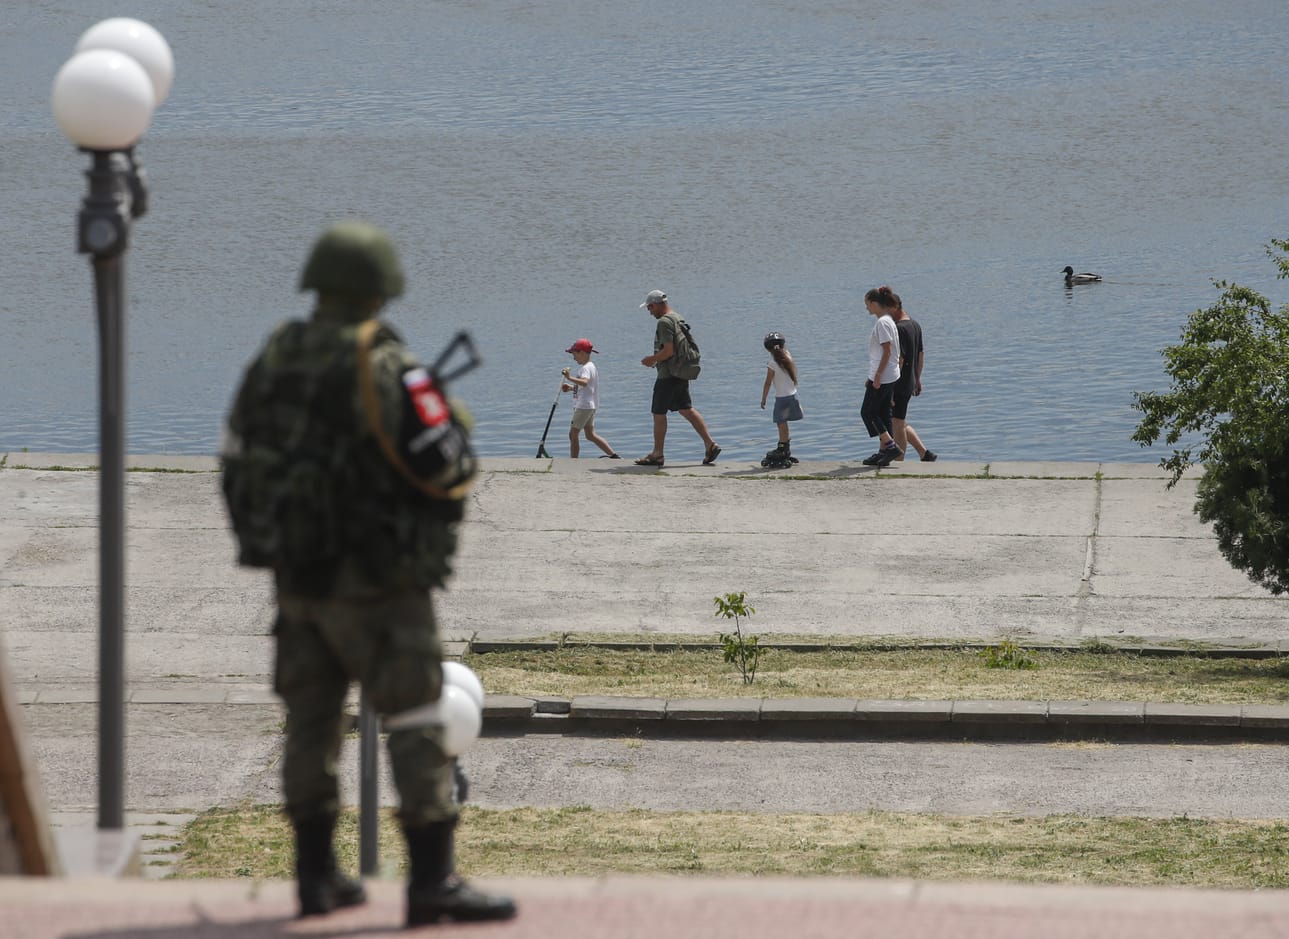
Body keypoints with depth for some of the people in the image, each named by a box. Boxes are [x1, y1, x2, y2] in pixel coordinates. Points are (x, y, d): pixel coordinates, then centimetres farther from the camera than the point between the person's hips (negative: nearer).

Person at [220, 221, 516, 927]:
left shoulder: (270, 366, 5)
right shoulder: (388, 370, -14)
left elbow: (237, 466, 10)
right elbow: (448, 469, -15)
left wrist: (264, 549, 20)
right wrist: (455, 423, 7)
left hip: (297, 576, 6)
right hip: (376, 584, -6)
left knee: (311, 720, 14)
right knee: (417, 720, -3)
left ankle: (316, 875, 18)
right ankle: (433, 881, -7)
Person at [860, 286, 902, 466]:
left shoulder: (882, 323, -16)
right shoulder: (887, 321, 14)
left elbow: (887, 351, -21)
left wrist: (877, 376, -20)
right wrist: (872, 378, 24)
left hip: (882, 377, -10)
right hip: (890, 377, 10)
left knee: (868, 412, -4)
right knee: (883, 414, 11)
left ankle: (890, 446, -9)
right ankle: (884, 451, 13)